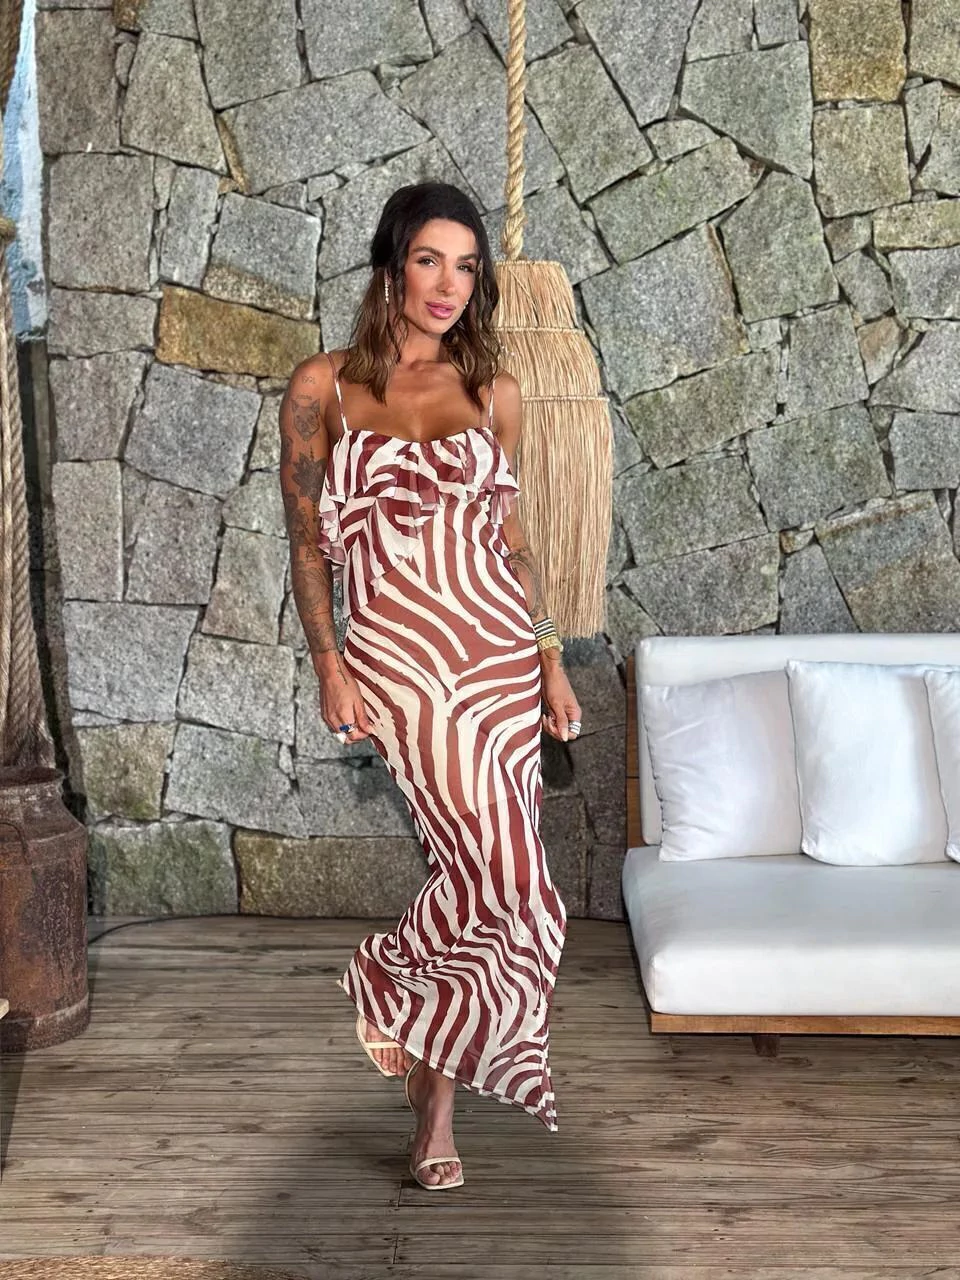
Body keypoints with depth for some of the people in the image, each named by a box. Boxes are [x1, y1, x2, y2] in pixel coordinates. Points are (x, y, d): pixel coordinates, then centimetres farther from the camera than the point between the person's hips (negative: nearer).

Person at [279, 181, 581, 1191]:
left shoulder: (494, 392, 10)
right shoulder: (322, 388, 1)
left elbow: (511, 536, 14)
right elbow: (307, 543, 2)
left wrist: (550, 660, 10)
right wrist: (328, 664, -6)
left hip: (501, 648, 4)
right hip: (402, 656, -4)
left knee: (472, 872, 4)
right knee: (506, 879, -12)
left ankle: (433, 1103, 19)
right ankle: (391, 978, 19)